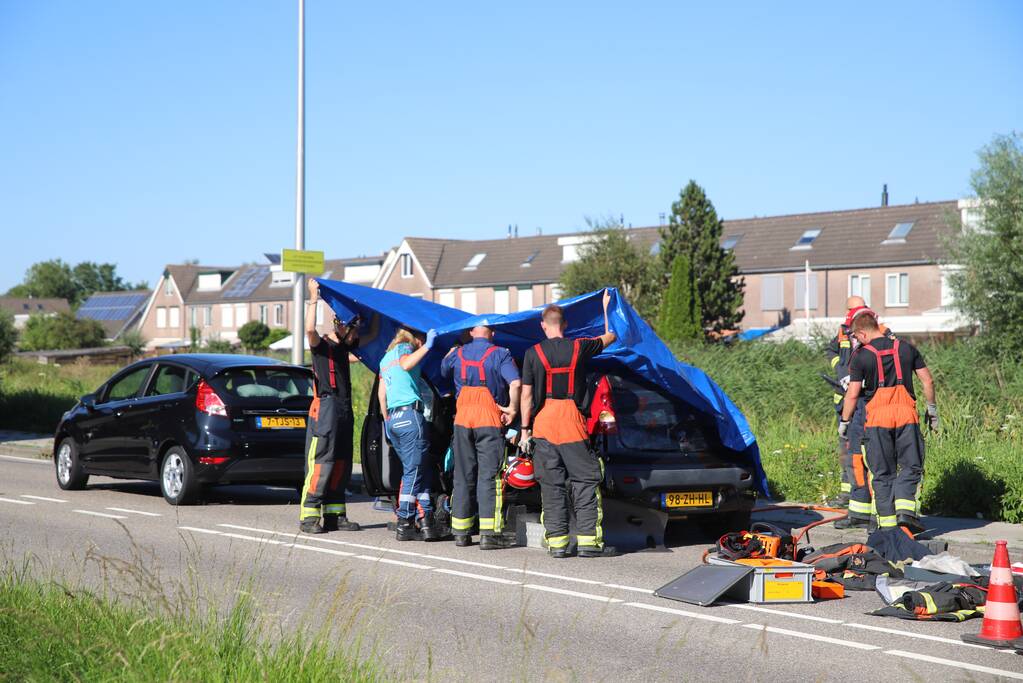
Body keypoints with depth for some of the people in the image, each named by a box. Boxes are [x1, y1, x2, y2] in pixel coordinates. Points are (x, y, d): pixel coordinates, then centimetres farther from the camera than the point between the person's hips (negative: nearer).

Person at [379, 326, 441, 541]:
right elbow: (406, 364, -20)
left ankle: (425, 520, 1)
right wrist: (427, 346, -15)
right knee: (414, 471, -7)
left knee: (418, 470, 8)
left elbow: (381, 393, 24)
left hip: (393, 418, 9)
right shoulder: (404, 348, 3)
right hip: (409, 414, -9)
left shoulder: (385, 358, 26)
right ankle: (404, 525, -9)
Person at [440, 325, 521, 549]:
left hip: (462, 420, 4)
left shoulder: (458, 354, 9)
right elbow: (515, 383, -18)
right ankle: (489, 533, -10)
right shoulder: (500, 354, -4)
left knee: (462, 476, 11)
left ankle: (461, 532, 13)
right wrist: (512, 409, -7)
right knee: (489, 476, -4)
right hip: (490, 420, -4)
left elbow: (443, 370, 29)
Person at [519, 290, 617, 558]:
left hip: (543, 425, 1)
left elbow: (526, 395, 0)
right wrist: (606, 307, 36)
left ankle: (557, 541, 4)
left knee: (551, 485, 5)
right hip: (572, 422, -1)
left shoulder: (533, 353, 0)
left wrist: (525, 429, 6)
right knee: (585, 481, 3)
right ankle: (588, 540, -2)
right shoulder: (579, 348, 1)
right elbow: (610, 337, 19)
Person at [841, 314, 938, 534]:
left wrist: (844, 422, 9)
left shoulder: (861, 356, 0)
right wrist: (932, 409, 21)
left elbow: (852, 394, -2)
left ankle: (887, 520, 5)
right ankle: (905, 509, -13)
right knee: (911, 466, 7)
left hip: (877, 416, -1)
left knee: (882, 473, 7)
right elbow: (928, 381, 10)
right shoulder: (906, 348, 10)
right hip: (906, 413, 1)